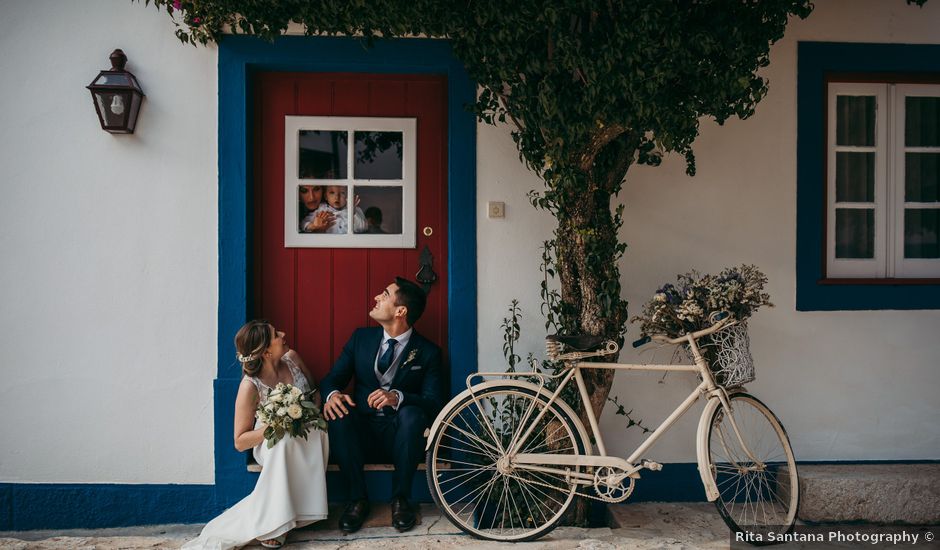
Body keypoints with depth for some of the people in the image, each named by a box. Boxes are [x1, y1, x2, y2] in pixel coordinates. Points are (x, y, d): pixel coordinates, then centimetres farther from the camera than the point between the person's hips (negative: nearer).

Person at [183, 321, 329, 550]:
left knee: (317, 429, -29)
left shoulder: (292, 358, -6)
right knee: (284, 439, -37)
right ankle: (270, 521, -23)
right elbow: (240, 441, -13)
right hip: (271, 445, -4)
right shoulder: (250, 386, -20)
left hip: (307, 438, 5)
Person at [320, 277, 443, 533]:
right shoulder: (361, 338, 6)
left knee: (412, 413, -33)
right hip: (361, 434, 2)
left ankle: (400, 498, -14)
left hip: (399, 437, -2)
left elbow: (434, 402, -12)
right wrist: (332, 394, -20)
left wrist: (397, 397, -32)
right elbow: (333, 378, 6)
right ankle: (358, 498, -13)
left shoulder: (427, 351, -3)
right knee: (338, 412, -28)